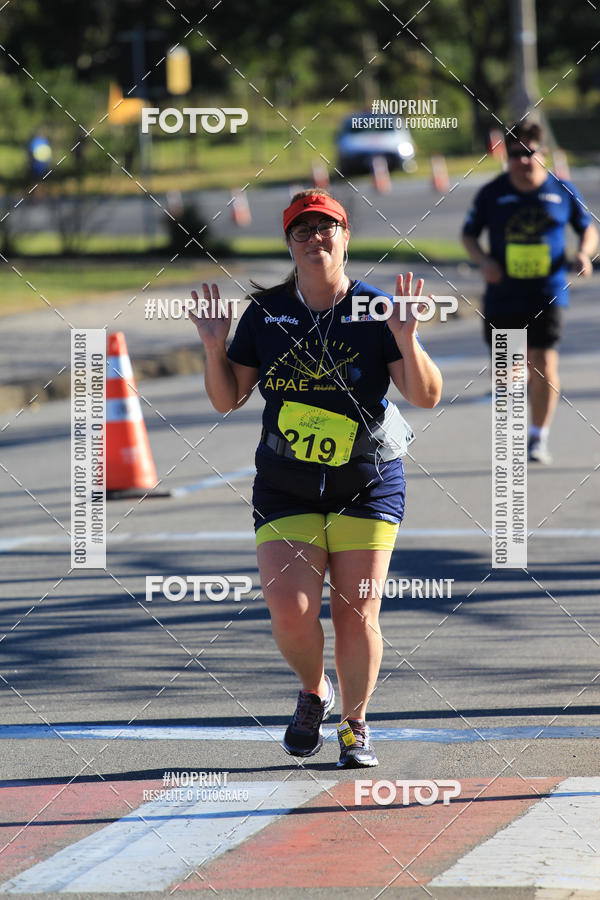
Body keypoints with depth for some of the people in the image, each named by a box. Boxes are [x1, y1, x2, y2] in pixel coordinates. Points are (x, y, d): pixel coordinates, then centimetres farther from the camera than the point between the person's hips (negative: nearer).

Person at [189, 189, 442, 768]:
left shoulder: (375, 311, -4)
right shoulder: (265, 312, 1)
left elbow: (426, 397, -7)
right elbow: (227, 400, 7)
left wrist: (406, 341, -22)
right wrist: (215, 348, -10)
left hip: (367, 485, -1)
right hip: (285, 490, 1)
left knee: (356, 615, -3)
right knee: (290, 612, -11)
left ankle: (355, 727, 17)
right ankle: (313, 692, 20)